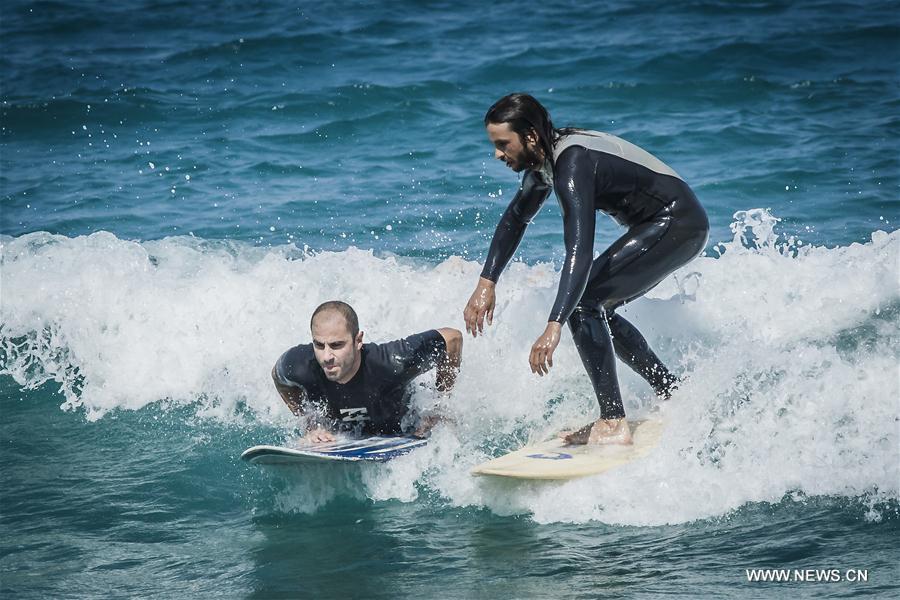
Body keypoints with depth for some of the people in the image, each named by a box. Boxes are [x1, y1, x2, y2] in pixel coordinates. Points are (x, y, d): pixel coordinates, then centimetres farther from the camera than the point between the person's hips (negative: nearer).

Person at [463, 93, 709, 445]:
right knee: (595, 308, 14)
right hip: (662, 226, 10)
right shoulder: (544, 158, 4)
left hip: (677, 225, -10)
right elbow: (514, 220, 20)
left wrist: (554, 327, -44)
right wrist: (486, 283, 13)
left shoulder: (572, 164, -27)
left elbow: (579, 251, -37)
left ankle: (613, 424, -20)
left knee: (582, 301, -18)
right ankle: (672, 396, 23)